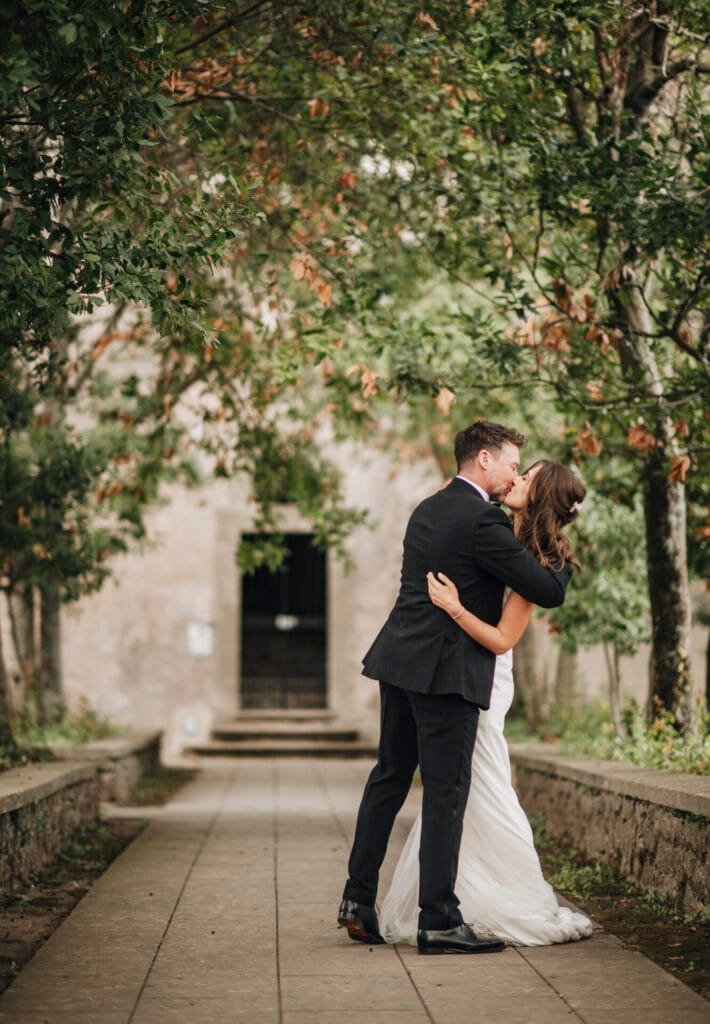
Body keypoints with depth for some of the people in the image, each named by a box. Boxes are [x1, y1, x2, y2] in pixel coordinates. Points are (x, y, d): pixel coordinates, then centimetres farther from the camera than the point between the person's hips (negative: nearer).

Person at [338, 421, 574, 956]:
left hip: (400, 660, 9)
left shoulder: (427, 510, 14)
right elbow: (547, 592, -13)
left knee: (389, 777, 15)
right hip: (447, 670, -9)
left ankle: (358, 901, 18)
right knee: (447, 791, -4)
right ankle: (439, 919, -1)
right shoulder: (483, 520, -14)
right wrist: (562, 568, 10)